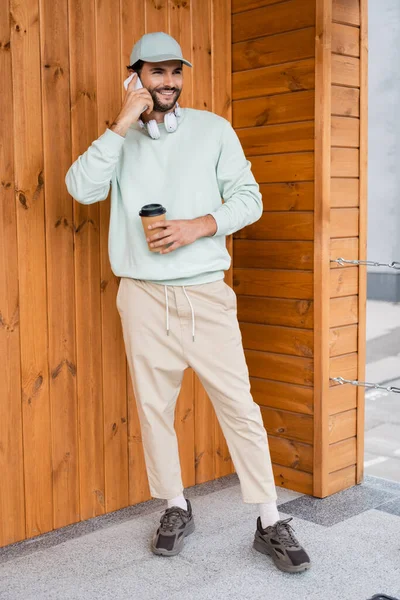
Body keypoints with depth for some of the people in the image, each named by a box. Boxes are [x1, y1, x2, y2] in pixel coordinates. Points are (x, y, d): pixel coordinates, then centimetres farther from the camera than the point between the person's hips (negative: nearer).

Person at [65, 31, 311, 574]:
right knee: (153, 406, 9)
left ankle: (271, 524, 8)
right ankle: (176, 509, 27)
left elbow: (248, 198, 2)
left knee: (239, 405, -2)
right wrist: (122, 124, -13)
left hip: (206, 291, -1)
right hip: (143, 295, 2)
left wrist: (199, 226, -14)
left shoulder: (213, 129, 5)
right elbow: (82, 188, -8)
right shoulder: (120, 140, 8)